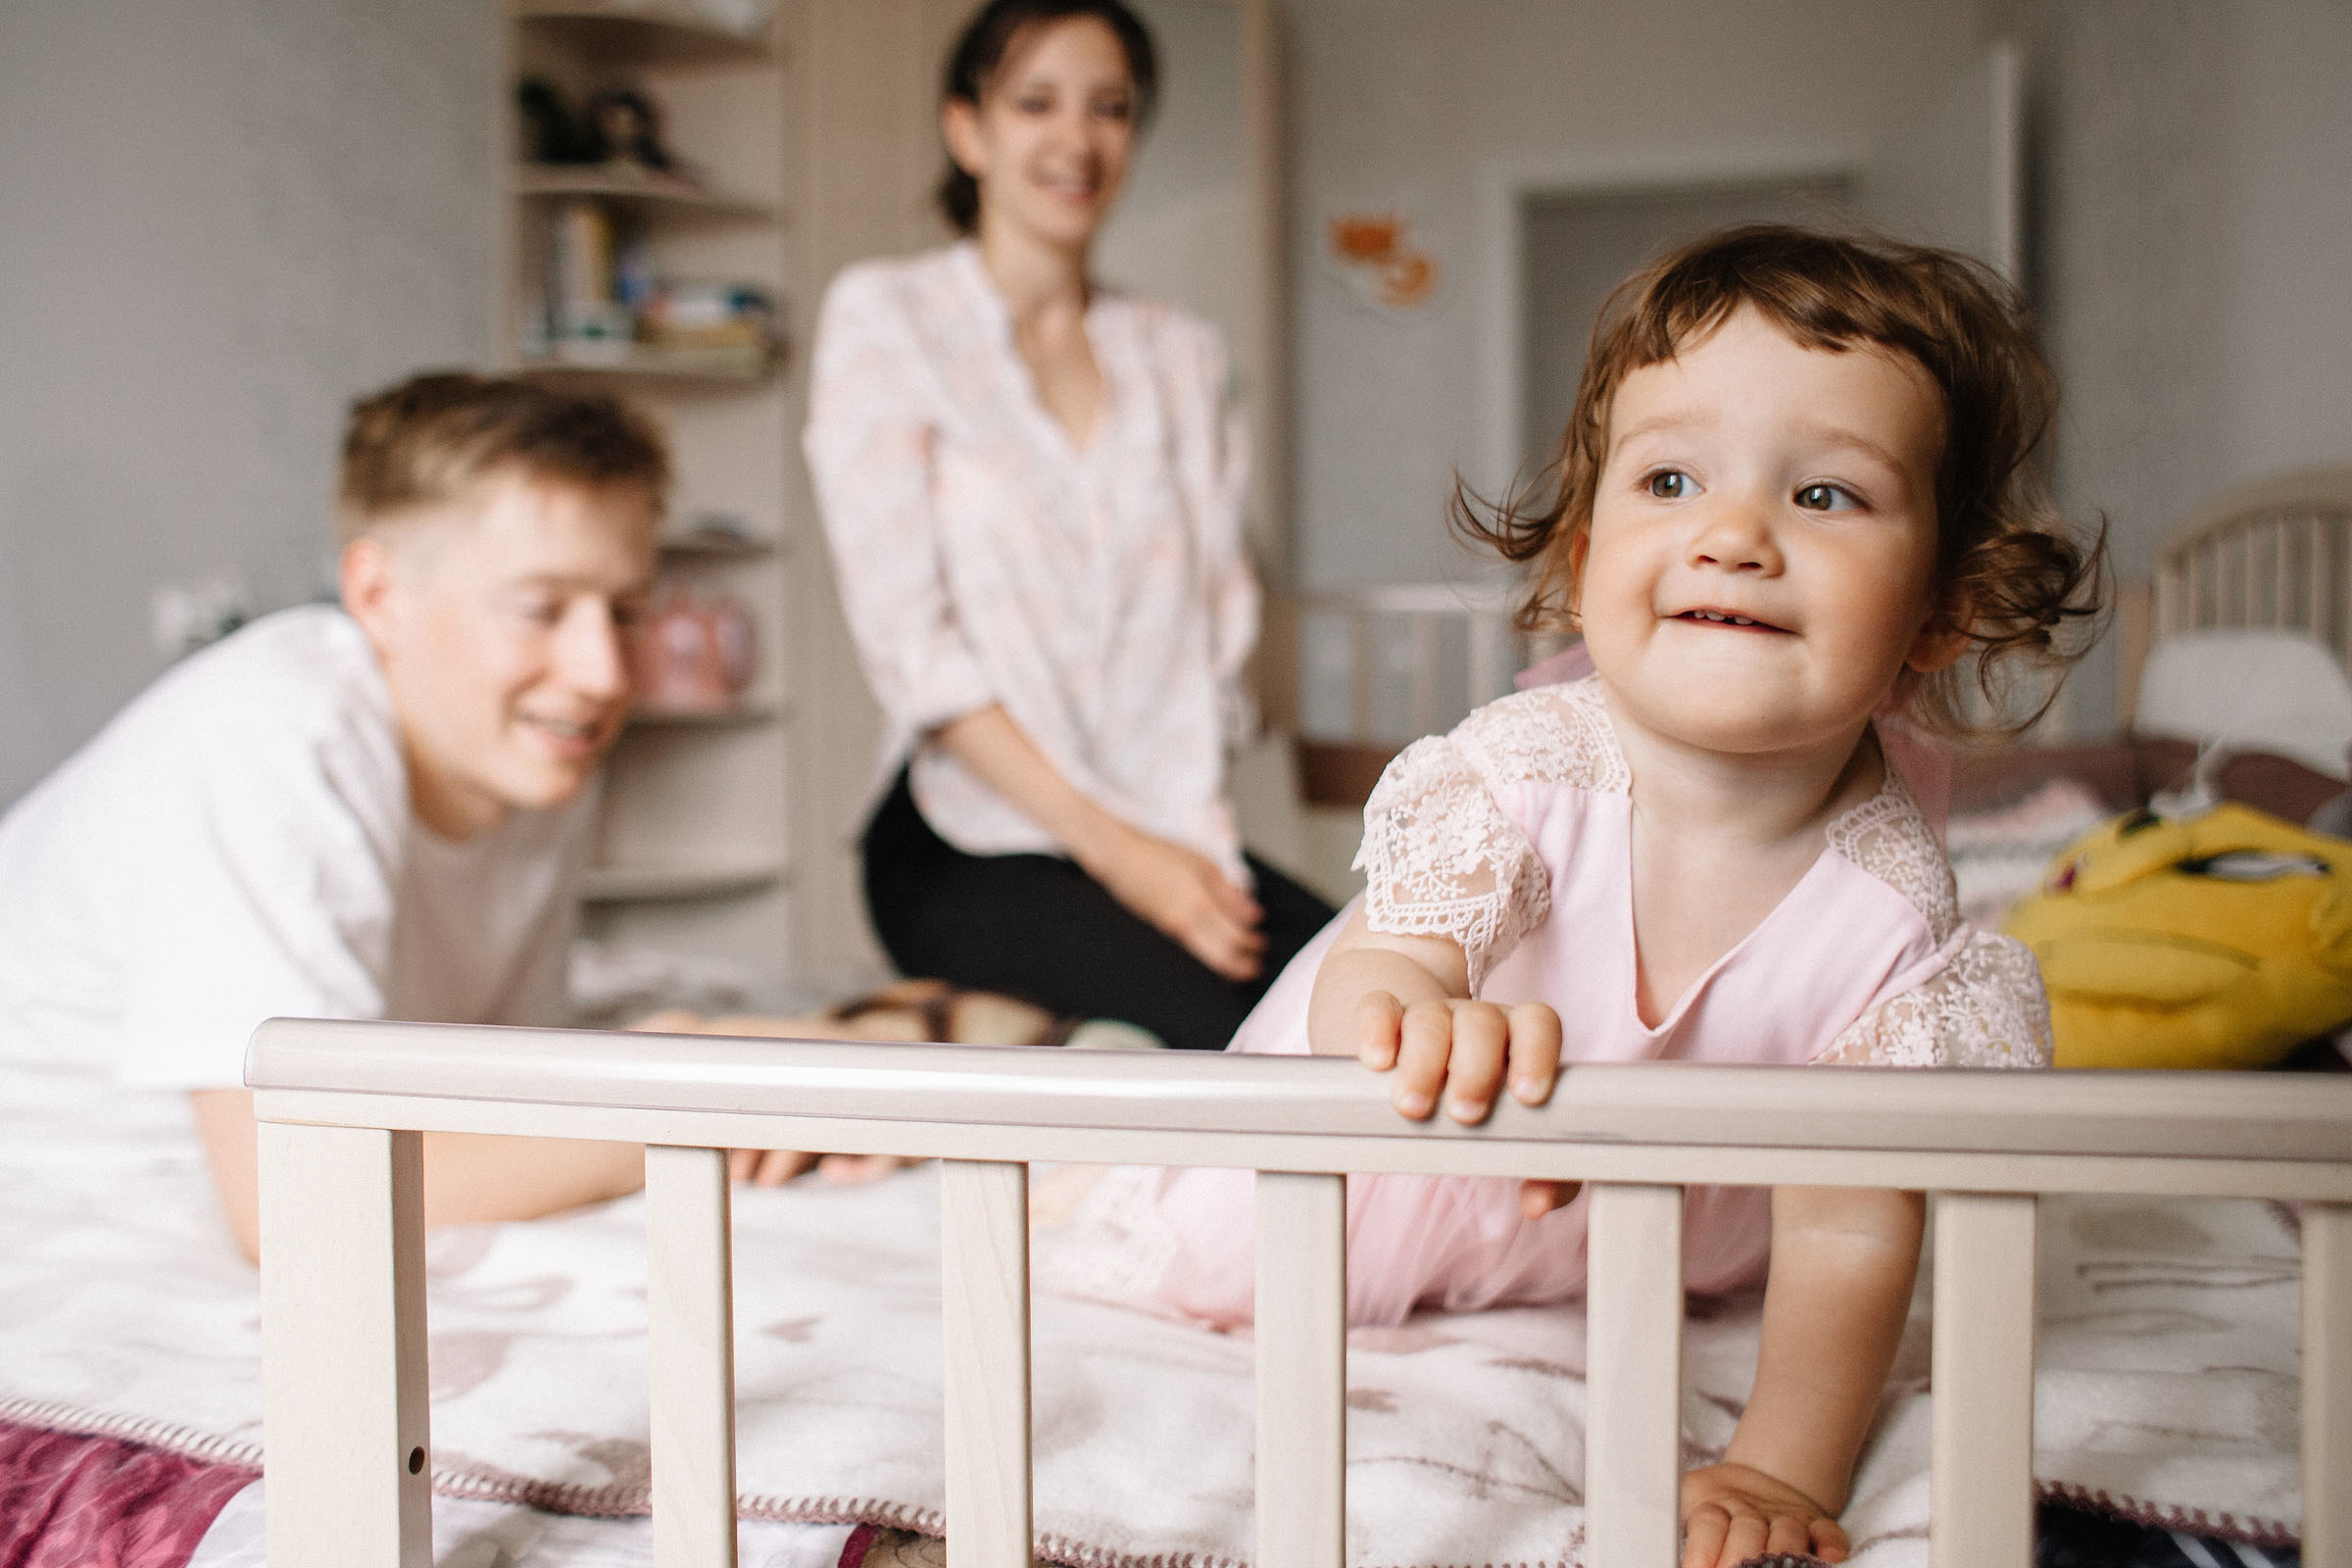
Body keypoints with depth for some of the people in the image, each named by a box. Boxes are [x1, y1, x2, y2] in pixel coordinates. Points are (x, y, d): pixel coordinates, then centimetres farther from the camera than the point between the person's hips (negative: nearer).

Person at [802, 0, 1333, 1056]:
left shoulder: (1181, 356, 17)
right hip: (970, 840, -4)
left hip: (1172, 825, 4)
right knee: (1223, 1011, -30)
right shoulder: (884, 318, 2)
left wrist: (1185, 835, -7)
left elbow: (1219, 617, 11)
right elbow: (907, 638, -7)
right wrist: (1112, 846, -14)